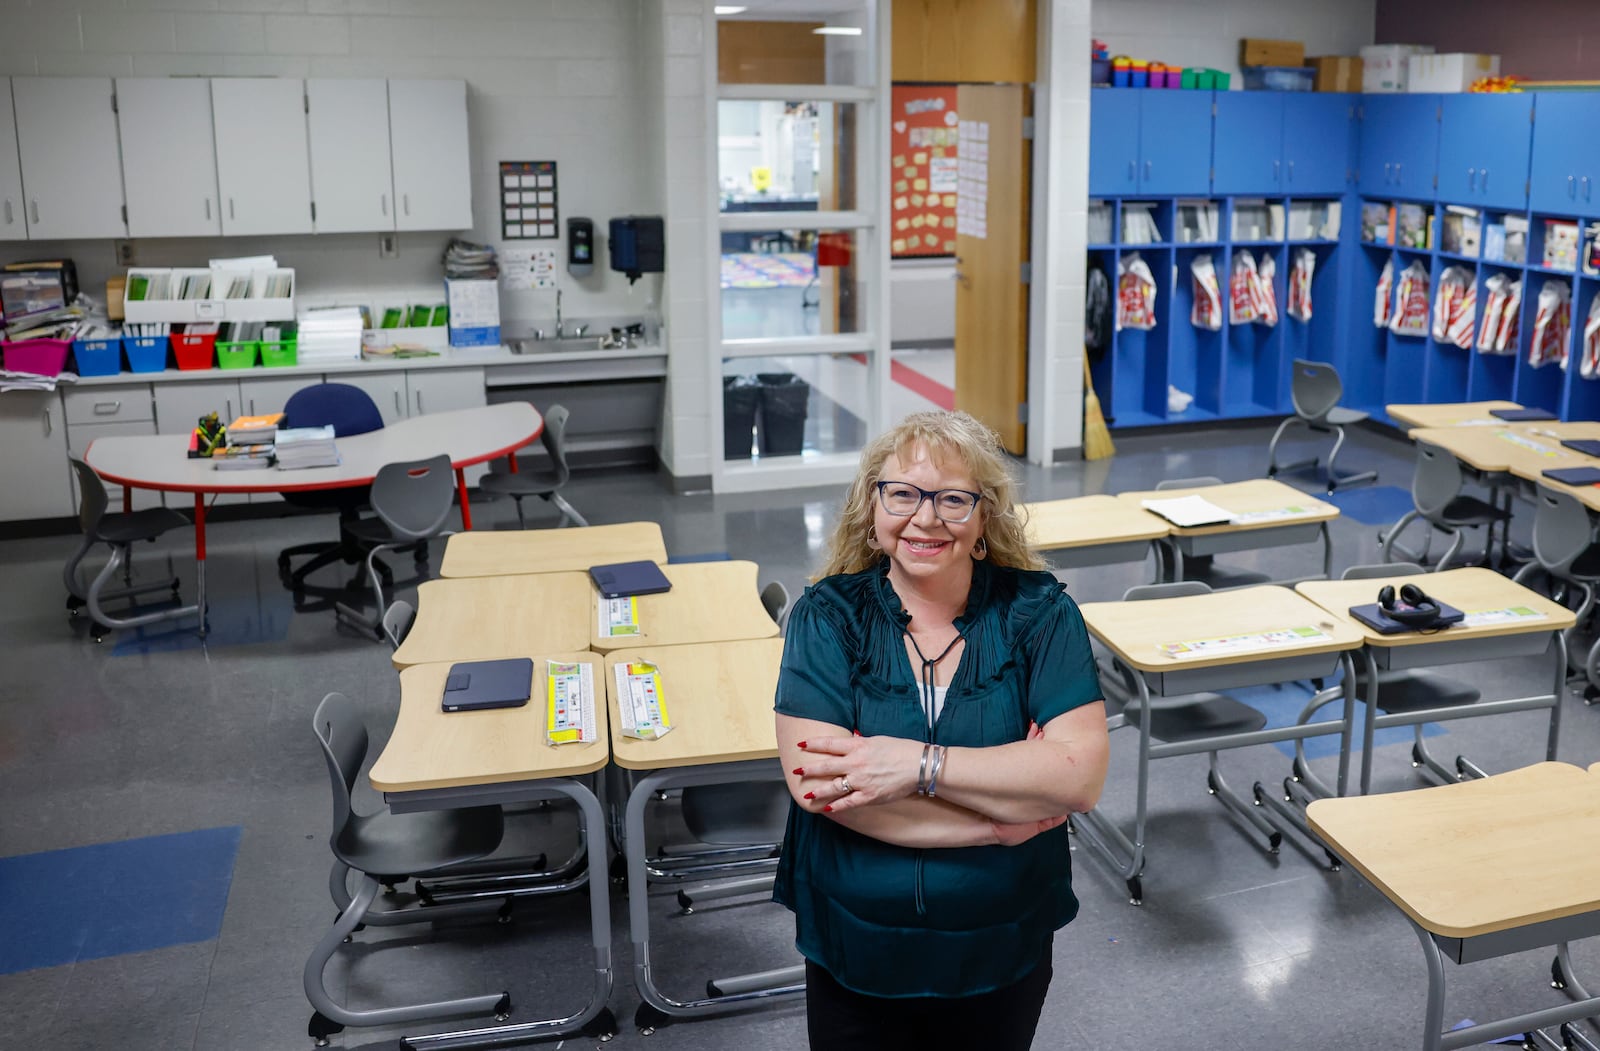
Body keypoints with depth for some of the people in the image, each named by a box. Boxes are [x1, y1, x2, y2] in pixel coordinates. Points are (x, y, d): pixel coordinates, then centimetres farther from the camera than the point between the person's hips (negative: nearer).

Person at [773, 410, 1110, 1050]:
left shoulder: (1037, 611, -8)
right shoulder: (829, 614, -9)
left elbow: (1082, 775, -18)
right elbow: (813, 782, -21)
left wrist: (918, 764, -25)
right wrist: (1004, 817, -22)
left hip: (1003, 956, 1)